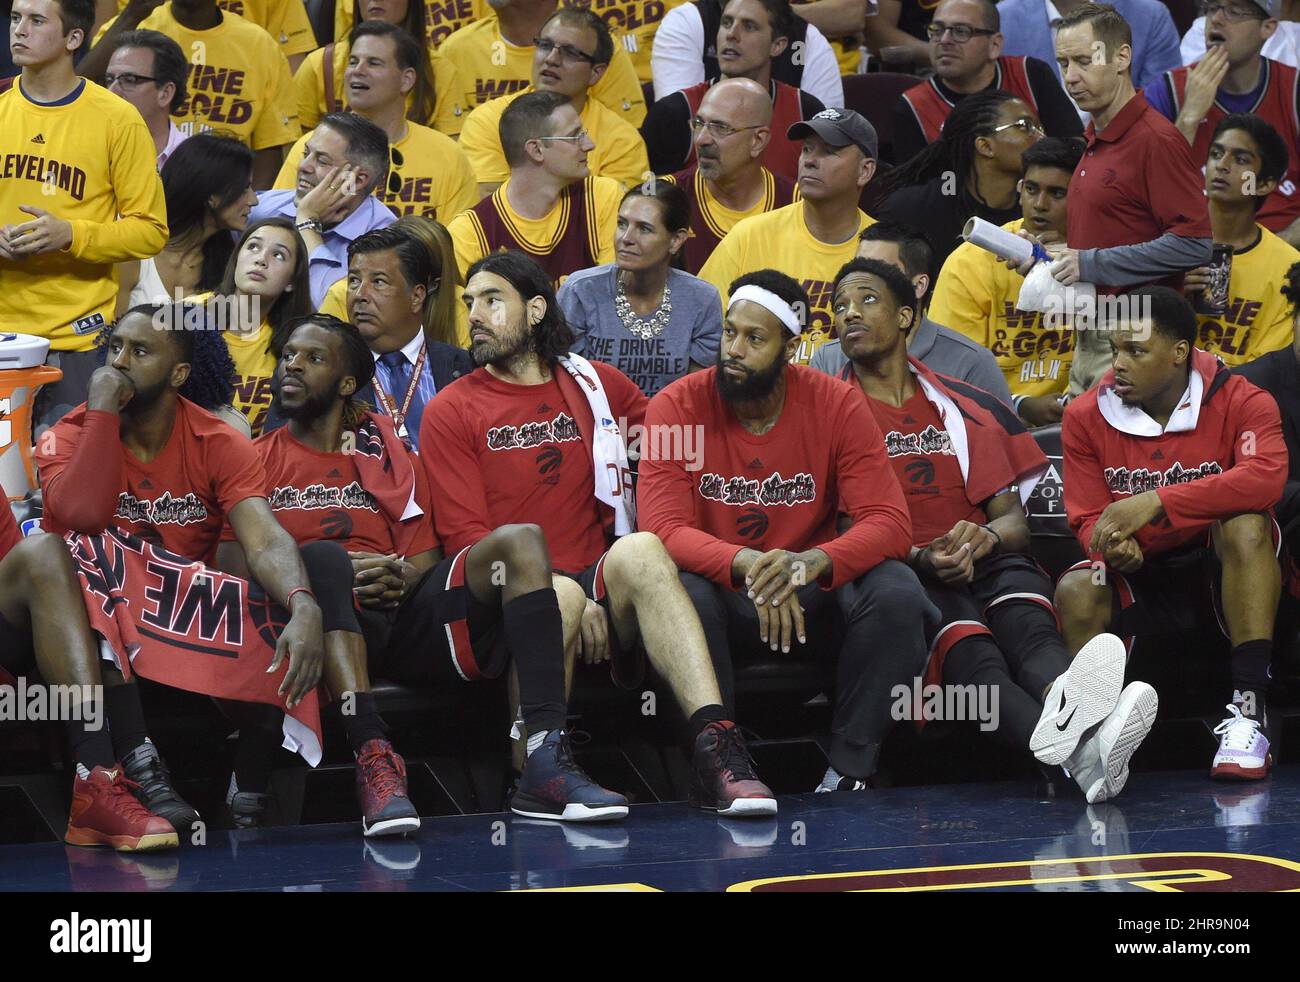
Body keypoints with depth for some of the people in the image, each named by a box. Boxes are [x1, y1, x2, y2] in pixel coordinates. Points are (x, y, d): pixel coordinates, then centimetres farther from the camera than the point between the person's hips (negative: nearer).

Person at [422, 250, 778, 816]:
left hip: (601, 582, 3)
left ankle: (714, 745, -46)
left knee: (640, 552, -33)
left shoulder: (595, 385, 20)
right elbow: (466, 536, -1)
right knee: (557, 597, -38)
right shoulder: (452, 412, 9)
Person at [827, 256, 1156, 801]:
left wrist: (985, 538, -11)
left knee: (1024, 609, -35)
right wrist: (920, 558, -16)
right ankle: (1073, 747, -71)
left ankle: (1064, 706, -72)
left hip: (981, 567, 3)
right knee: (961, 637, -39)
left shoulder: (967, 408, 22)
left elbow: (1014, 519, 15)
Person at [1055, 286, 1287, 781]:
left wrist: (1155, 502, -39)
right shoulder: (1086, 416, -4)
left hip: (1225, 572, -2)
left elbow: (1268, 476, -34)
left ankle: (1248, 711, -37)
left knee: (1245, 524, -35)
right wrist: (1114, 544, -30)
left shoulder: (1239, 401, -13)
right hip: (1142, 575, 2)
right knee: (1077, 591, -29)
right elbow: (1089, 518, -2)